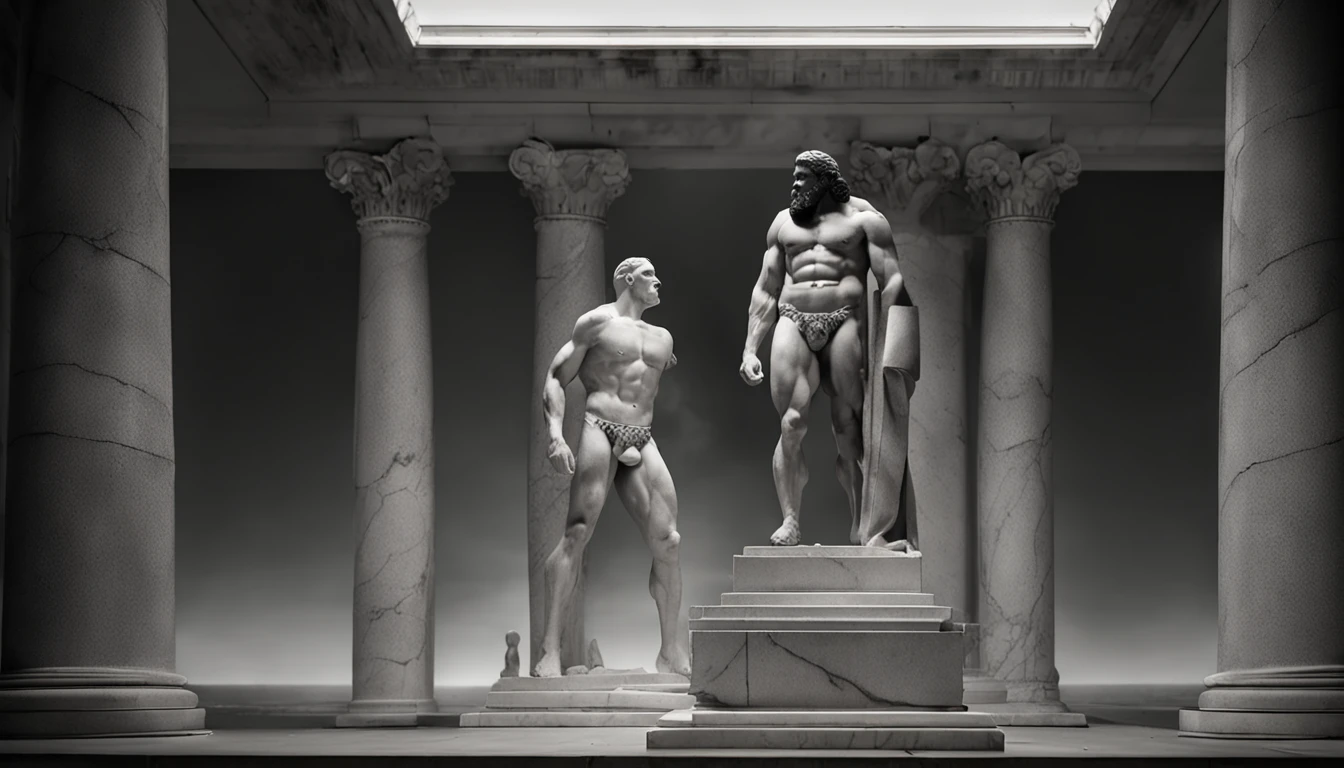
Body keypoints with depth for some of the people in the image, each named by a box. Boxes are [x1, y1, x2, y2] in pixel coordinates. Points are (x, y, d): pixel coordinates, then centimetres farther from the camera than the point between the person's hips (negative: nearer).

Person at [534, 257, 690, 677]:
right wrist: (556, 433, -11)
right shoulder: (596, 322, 6)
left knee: (667, 542, -2)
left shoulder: (662, 338, 23)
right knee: (577, 533, -15)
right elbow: (556, 379, 1)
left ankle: (672, 652, 8)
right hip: (600, 428, -5)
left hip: (643, 440, 6)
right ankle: (550, 650, -19)